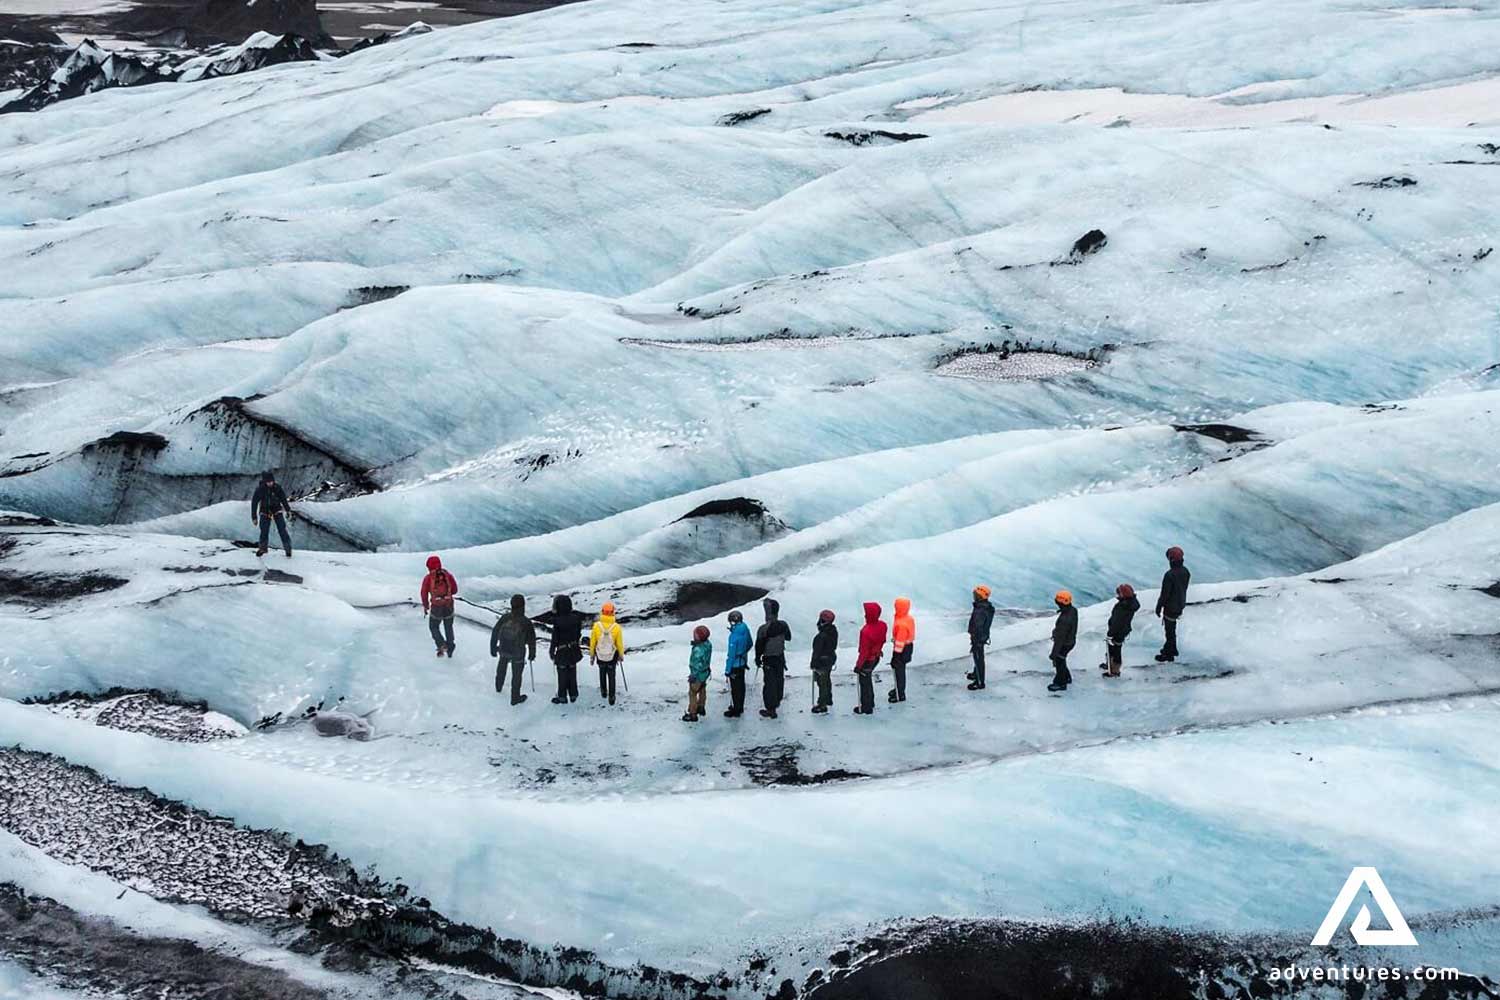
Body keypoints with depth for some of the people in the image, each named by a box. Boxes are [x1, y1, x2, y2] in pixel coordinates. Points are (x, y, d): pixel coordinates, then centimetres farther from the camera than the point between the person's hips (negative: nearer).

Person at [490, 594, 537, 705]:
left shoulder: (505, 617, -13)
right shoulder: (526, 622, -21)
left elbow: (494, 633, -3)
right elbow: (531, 640, -12)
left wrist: (493, 648, 11)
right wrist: (532, 654, 5)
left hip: (503, 650, 4)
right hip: (518, 654, -4)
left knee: (501, 667, 31)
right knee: (516, 675, 14)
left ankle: (498, 687, 53)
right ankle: (515, 698, 26)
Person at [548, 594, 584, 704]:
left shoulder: (558, 622, -23)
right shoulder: (576, 618, -7)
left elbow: (555, 639, -16)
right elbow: (578, 634, 4)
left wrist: (551, 651, -4)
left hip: (562, 653, -5)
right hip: (574, 651, 5)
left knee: (562, 675, 8)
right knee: (572, 674, 17)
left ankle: (562, 697, 18)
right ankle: (573, 695, 26)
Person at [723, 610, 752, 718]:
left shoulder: (734, 636, -30)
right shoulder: (745, 629, -6)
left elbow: (731, 655, -25)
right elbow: (750, 643, 11)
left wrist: (727, 670, -17)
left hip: (735, 665, -8)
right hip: (743, 663, 8)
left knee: (735, 688, 6)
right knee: (741, 685, 21)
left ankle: (736, 711, 18)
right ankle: (740, 707, 36)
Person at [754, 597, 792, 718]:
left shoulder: (763, 629, -25)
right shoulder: (783, 625, -12)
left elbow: (759, 646, -16)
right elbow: (788, 638, 7)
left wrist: (758, 659, -1)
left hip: (769, 659, -5)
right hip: (781, 657, 5)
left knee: (770, 683, 4)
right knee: (779, 679, 23)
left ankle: (771, 709, 8)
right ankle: (777, 701, 43)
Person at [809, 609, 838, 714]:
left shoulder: (821, 636, -31)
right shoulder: (834, 631, -3)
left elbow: (817, 651, -23)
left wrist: (813, 663, -14)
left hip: (822, 661, -9)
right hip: (831, 657, 9)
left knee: (822, 683, -1)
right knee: (827, 680, 26)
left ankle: (822, 707, 5)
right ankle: (828, 699, 44)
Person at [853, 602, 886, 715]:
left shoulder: (866, 632, -37)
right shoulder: (882, 625, -15)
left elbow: (864, 651, -27)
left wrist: (858, 665, -15)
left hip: (867, 660, -7)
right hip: (876, 657, 7)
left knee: (864, 683, 13)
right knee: (868, 679, 28)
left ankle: (866, 708, 29)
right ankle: (870, 703, 44)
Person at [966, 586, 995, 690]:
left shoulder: (980, 611, -32)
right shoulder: (987, 606, -1)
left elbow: (978, 628, -29)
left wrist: (976, 643, -22)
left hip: (978, 638, -9)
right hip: (984, 635, 9)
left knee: (978, 659, 4)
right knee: (978, 657, 26)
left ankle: (980, 683, 16)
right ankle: (976, 674, 46)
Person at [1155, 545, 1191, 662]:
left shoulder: (1169, 575, -30)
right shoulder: (1185, 571, -5)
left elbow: (1164, 593, -23)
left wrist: (1158, 608, -11)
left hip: (1170, 607, -8)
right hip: (1180, 604, 8)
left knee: (1169, 630, 7)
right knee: (1172, 627, 25)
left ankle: (1169, 655, 19)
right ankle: (1171, 648, 41)